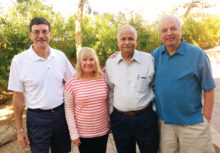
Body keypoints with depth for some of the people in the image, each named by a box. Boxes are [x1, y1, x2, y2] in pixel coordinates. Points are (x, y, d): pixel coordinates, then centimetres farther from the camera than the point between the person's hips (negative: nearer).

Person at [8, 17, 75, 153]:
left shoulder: (60, 56, -1)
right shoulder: (19, 60, -9)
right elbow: (18, 96, -5)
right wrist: (19, 129, -2)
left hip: (61, 113, 3)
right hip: (37, 117, -3)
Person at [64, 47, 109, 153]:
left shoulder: (104, 78, -3)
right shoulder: (72, 83, -11)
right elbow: (68, 110, -8)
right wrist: (73, 133, -8)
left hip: (103, 131, 3)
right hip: (83, 134, -3)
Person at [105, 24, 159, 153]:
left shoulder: (149, 59, -3)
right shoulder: (110, 62, 3)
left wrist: (154, 110, 3)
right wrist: (111, 112, 10)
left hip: (146, 118, -1)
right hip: (119, 118, 2)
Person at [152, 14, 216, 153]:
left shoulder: (197, 54, -6)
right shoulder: (156, 54, 4)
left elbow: (209, 89, -4)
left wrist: (206, 119, -7)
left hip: (192, 124, -3)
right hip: (164, 123, 4)